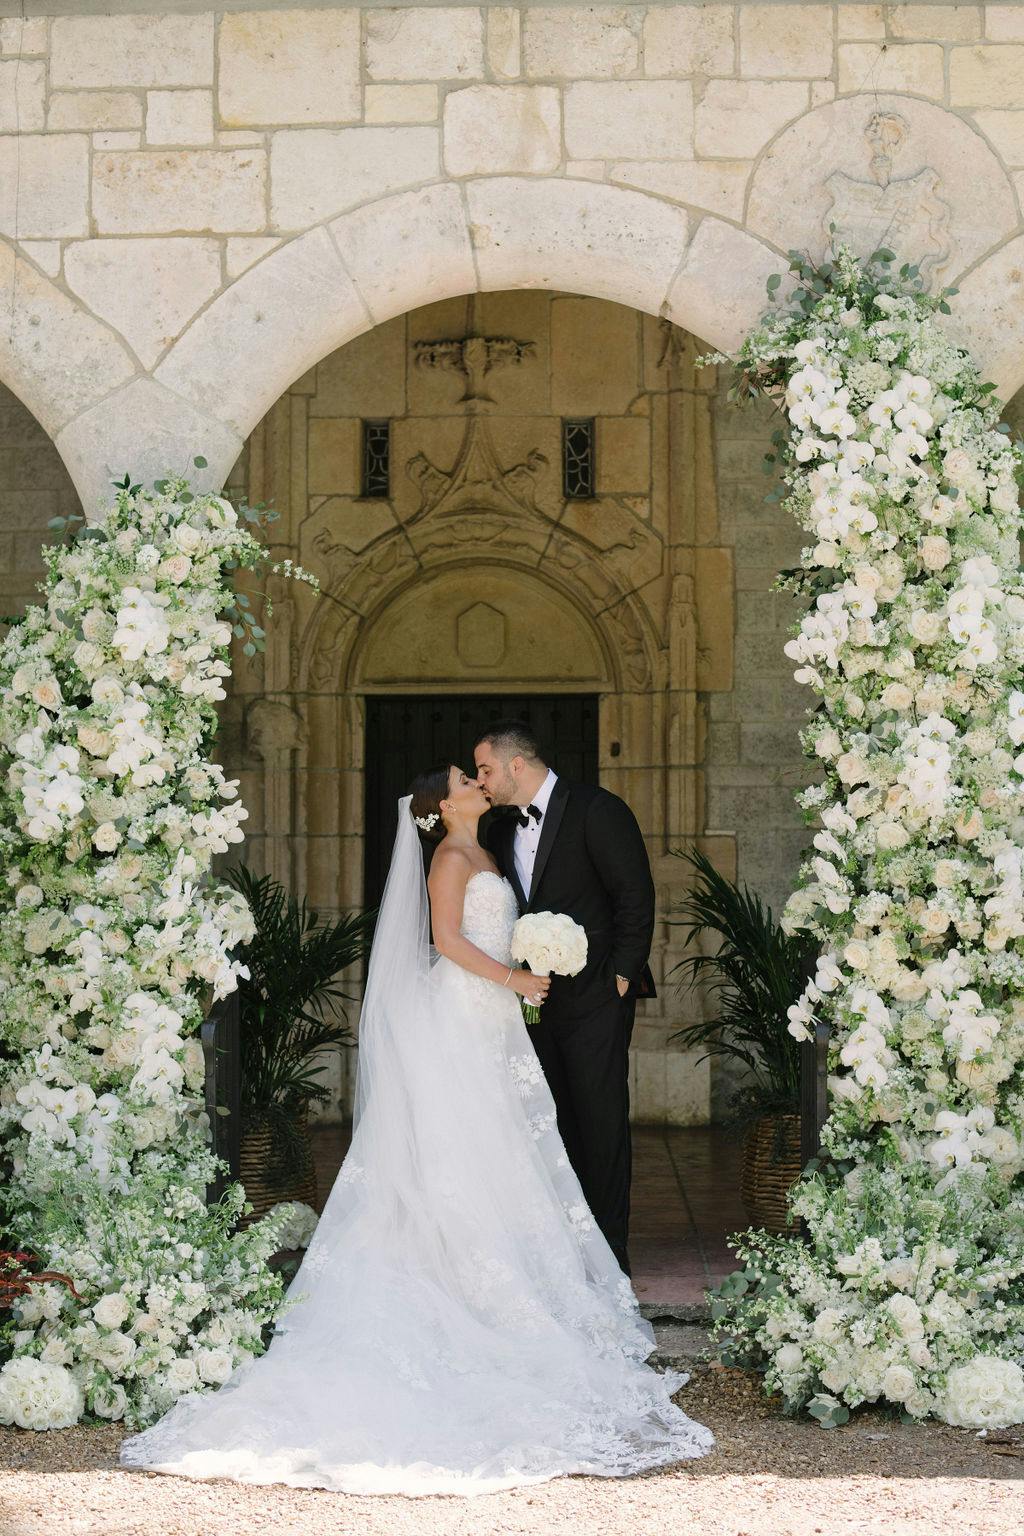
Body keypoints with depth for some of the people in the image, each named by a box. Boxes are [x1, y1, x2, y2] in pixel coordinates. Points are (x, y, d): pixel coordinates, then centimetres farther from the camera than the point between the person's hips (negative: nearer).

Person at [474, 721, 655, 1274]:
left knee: (601, 1125, -4)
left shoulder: (597, 810, -9)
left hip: (595, 997, -7)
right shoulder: (505, 830, 13)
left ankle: (609, 1254, 1)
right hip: (538, 1000, 7)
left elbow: (635, 897, -11)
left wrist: (620, 976, -13)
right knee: (557, 1125, 9)